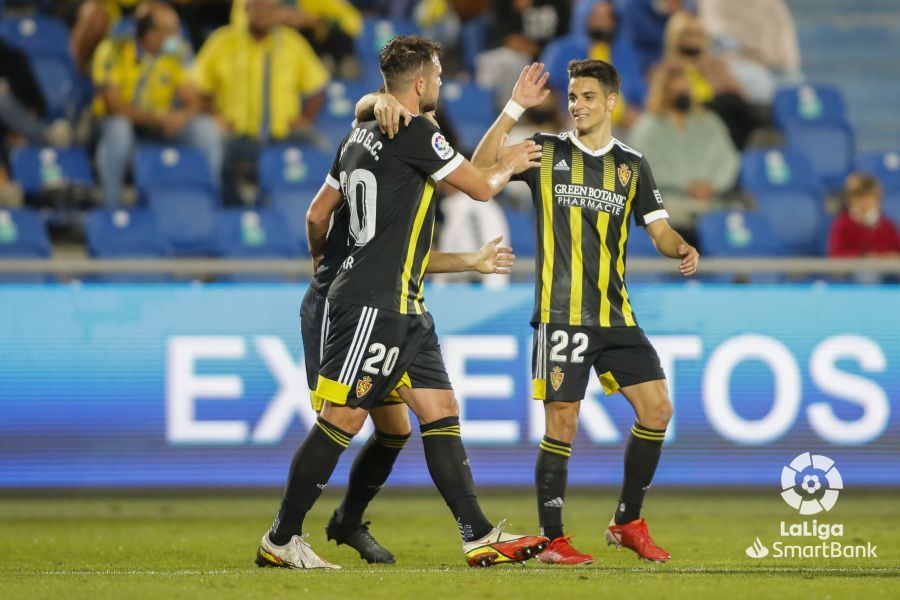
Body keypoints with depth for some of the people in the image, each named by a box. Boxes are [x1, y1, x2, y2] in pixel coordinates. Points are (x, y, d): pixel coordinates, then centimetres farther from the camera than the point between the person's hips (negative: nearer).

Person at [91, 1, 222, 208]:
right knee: (118, 129, -39)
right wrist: (155, 117, -33)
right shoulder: (113, 51, -16)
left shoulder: (177, 54, -3)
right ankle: (111, 205, -29)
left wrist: (182, 115, -30)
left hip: (162, 124, 4)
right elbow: (114, 105, -21)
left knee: (207, 130, -21)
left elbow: (191, 101, -5)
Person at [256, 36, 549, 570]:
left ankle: (480, 536, 5)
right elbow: (481, 187, -4)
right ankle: (280, 541, -3)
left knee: (442, 412, 6)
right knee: (342, 420, -8)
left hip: (403, 308, 10)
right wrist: (510, 164, 18)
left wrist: (321, 259, 41)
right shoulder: (414, 133, -12)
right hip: (375, 302, -10)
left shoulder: (362, 135, 15)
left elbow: (317, 215, 21)